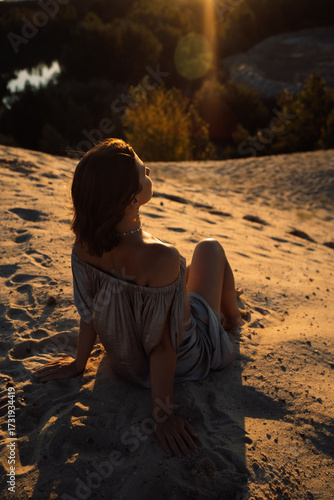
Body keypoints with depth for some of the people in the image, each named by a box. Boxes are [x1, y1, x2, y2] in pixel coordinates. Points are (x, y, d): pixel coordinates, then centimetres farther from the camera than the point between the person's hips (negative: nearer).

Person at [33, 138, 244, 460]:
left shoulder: (84, 244, -23)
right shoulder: (160, 260, -42)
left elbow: (89, 312, -9)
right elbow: (162, 348, -31)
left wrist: (79, 363, 8)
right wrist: (163, 414, -17)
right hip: (185, 361, -4)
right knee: (210, 247, 15)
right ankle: (232, 319, 47)